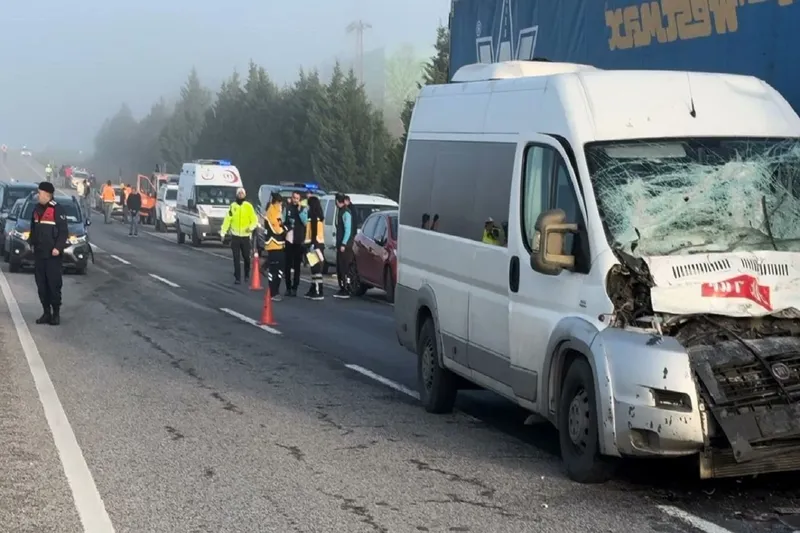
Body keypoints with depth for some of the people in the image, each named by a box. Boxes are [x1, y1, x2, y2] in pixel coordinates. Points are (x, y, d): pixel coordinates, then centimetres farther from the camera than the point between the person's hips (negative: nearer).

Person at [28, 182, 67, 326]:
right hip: (39, 254, 7)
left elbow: (64, 231, -13)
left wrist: (58, 248, -19)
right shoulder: (37, 210, 12)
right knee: (41, 285, 8)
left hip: (52, 255, -7)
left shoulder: (57, 210, -11)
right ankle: (46, 312, 15)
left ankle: (56, 313, 4)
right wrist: (31, 243, 14)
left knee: (54, 285, -3)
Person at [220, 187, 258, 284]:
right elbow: (227, 220, 2)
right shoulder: (232, 206, 4)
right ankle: (237, 277, 0)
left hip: (245, 236, -1)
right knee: (236, 258, -2)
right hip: (235, 236, 1)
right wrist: (223, 232, -6)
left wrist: (251, 227, -20)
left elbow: (254, 220, 0)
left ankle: (247, 275, 28)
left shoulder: (248, 206, 0)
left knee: (246, 257, 8)